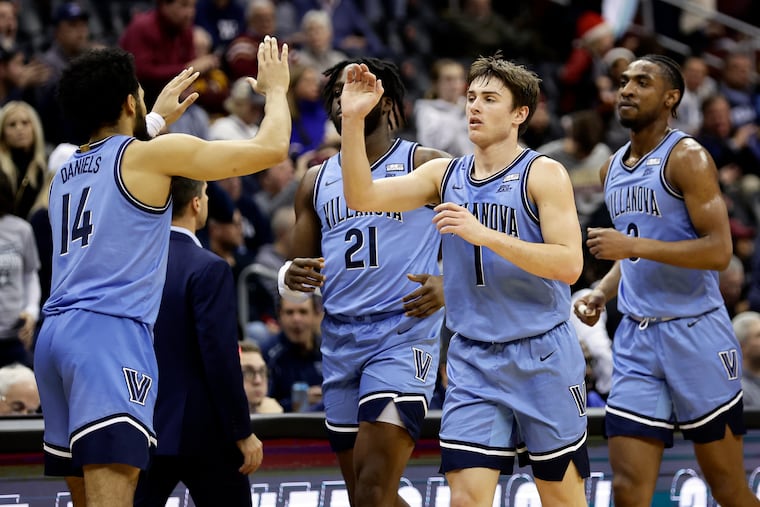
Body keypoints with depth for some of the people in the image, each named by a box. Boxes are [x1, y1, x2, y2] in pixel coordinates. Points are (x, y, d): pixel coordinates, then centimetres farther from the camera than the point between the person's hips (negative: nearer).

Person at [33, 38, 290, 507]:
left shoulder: (66, 173, 22)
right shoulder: (154, 154, 0)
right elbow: (271, 148, 1)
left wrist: (157, 118, 58)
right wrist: (275, 90, 20)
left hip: (56, 334, 8)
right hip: (110, 334, -8)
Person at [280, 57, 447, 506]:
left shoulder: (427, 166, 0)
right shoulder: (317, 181, 16)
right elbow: (297, 268, 19)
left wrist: (448, 284, -20)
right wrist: (293, 277, -5)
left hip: (403, 336, -6)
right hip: (340, 342, 6)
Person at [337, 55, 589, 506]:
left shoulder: (543, 174, -7)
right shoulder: (445, 174, 8)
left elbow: (569, 265, -18)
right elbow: (362, 197, -4)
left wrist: (483, 234, -25)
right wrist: (353, 120, -16)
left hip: (542, 355, -3)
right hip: (473, 362, 3)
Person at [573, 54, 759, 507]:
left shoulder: (686, 158, -9)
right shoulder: (613, 168, 15)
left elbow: (719, 251, -19)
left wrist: (632, 245, -22)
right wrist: (601, 293, 8)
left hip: (694, 333, -7)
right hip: (636, 338, 7)